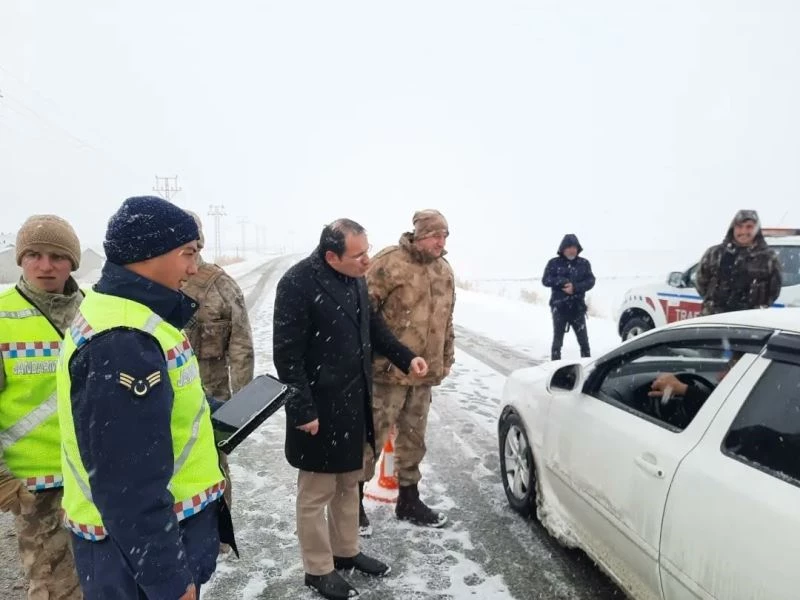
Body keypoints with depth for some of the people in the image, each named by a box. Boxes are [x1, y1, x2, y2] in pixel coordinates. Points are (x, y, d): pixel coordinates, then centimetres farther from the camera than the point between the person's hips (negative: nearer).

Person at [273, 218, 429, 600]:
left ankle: (346, 552, 40)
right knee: (317, 491, 10)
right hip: (319, 406, -7)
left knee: (349, 482, 21)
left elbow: (373, 326, 16)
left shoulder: (355, 279, 3)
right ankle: (318, 569, 28)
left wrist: (406, 358, 5)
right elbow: (287, 354, -19)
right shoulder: (298, 284, -20)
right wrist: (302, 410, -18)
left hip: (354, 401, 8)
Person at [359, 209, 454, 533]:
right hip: (388, 371, -7)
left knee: (413, 439, 18)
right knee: (371, 438, 4)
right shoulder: (389, 262, -14)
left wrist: (446, 359, 20)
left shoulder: (445, 271, 10)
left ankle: (408, 500, 34)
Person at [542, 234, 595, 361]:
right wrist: (562, 281, -19)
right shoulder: (554, 263, 2)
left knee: (583, 340, 6)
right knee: (557, 339, 4)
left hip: (578, 307, 1)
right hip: (559, 307, -1)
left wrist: (575, 287, -18)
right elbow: (545, 280, -6)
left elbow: (590, 281, -3)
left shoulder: (584, 263, 6)